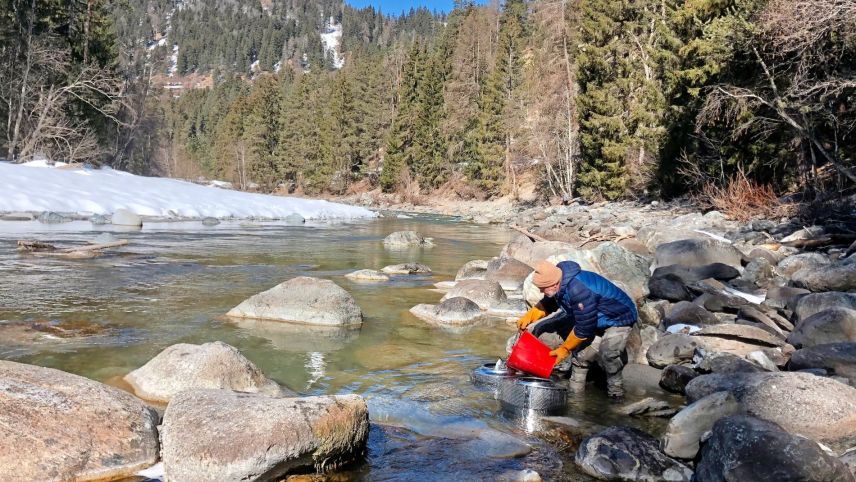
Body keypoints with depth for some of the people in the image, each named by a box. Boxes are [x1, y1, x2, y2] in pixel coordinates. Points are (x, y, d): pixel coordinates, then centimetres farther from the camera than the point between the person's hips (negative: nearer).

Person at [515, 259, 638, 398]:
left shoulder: (578, 290, -38)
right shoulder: (560, 283, -11)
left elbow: (584, 328, -30)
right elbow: (547, 303, 11)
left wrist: (565, 349, -17)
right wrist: (529, 316, -5)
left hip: (619, 319, -8)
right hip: (597, 319, 8)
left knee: (608, 353, -27)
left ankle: (616, 391, -4)